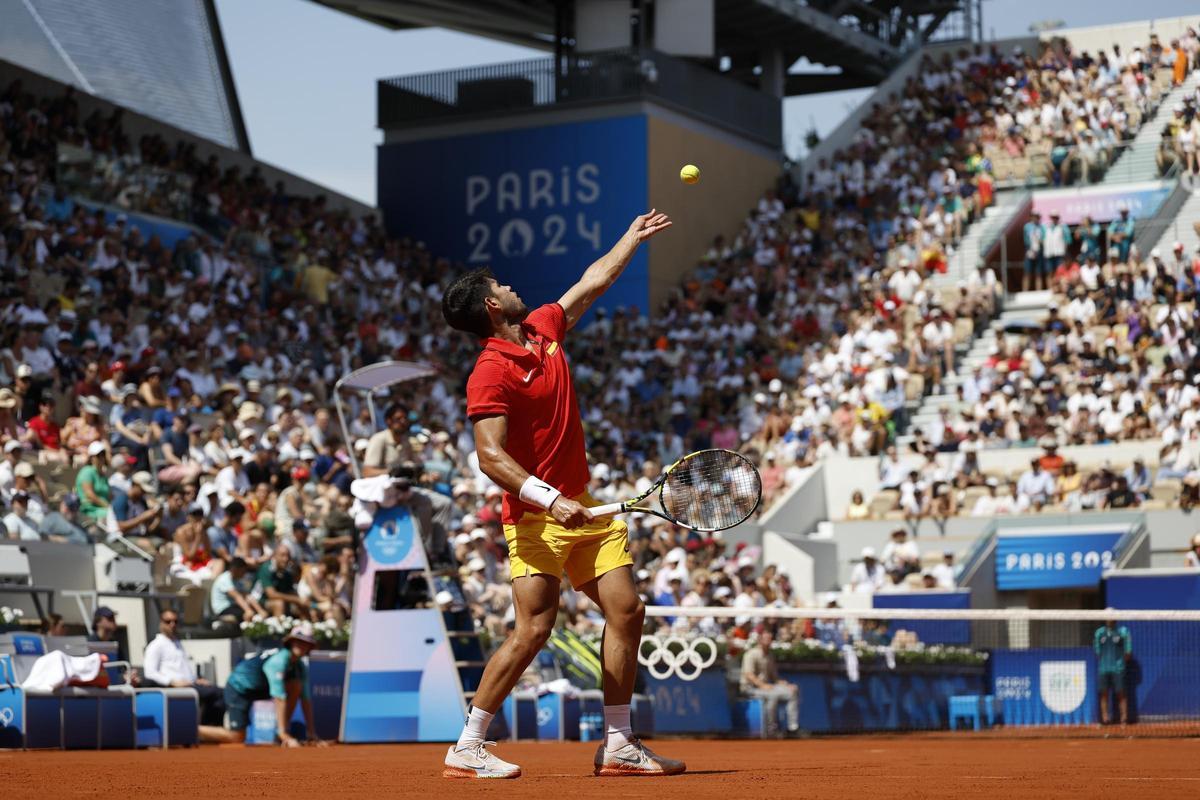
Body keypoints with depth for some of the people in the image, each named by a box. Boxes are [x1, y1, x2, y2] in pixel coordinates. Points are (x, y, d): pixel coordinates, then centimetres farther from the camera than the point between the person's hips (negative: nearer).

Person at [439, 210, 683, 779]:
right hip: (536, 516, -8)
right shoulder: (490, 373, -15)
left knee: (627, 612, 2)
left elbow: (593, 282, 26)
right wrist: (549, 498, -32)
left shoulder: (543, 328, 10)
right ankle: (466, 749, -5)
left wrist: (634, 237, 34)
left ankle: (618, 745, 9)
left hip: (582, 507, 8)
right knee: (533, 629, -14)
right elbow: (491, 458, -22)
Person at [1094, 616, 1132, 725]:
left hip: (1117, 668, -3)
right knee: (1104, 694, 1)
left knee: (1120, 694, -4)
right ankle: (1105, 718, 4)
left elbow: (1128, 653, 4)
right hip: (1103, 669, 3)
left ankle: (1124, 718, -2)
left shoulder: (1123, 631, 3)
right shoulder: (1099, 632, 12)